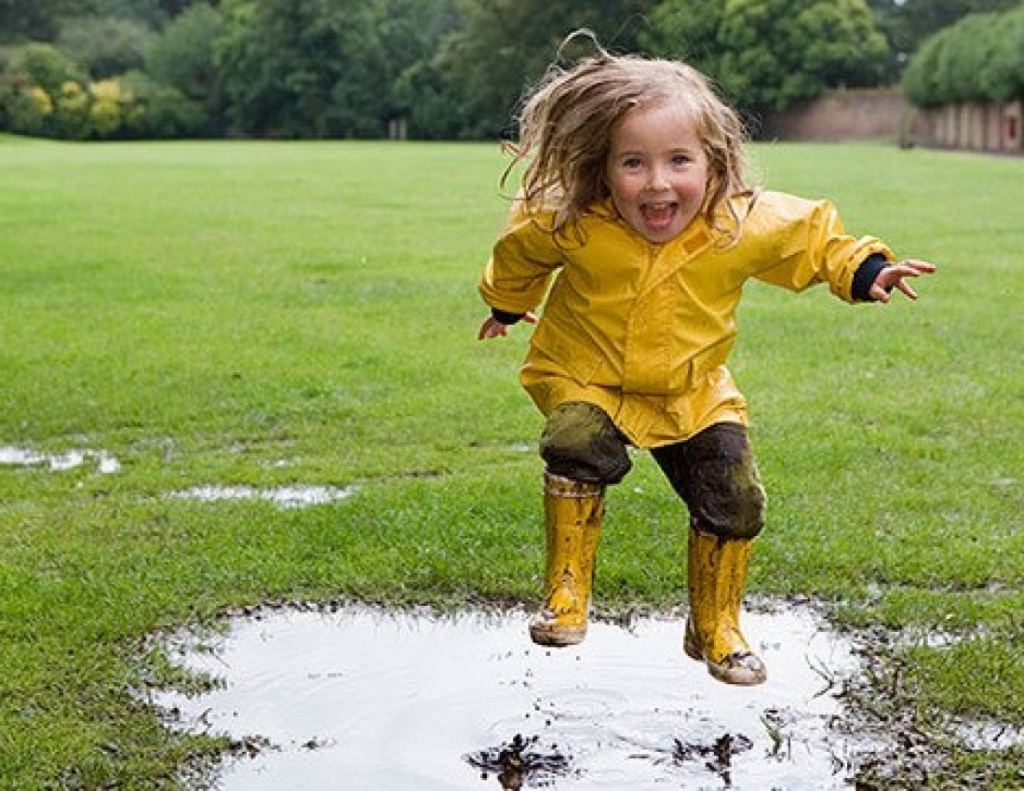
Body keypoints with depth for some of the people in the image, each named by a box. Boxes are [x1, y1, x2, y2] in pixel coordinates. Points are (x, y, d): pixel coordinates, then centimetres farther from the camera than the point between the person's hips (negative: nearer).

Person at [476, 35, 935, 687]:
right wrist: (508, 304, 17)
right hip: (585, 379, -2)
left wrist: (864, 270, -8)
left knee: (734, 502, -3)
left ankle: (716, 628, 23)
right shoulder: (572, 226, -24)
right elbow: (521, 249, 1)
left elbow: (814, 236, 2)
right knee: (579, 447, -32)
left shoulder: (747, 225, -21)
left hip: (694, 395, 2)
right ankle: (567, 594, -11)